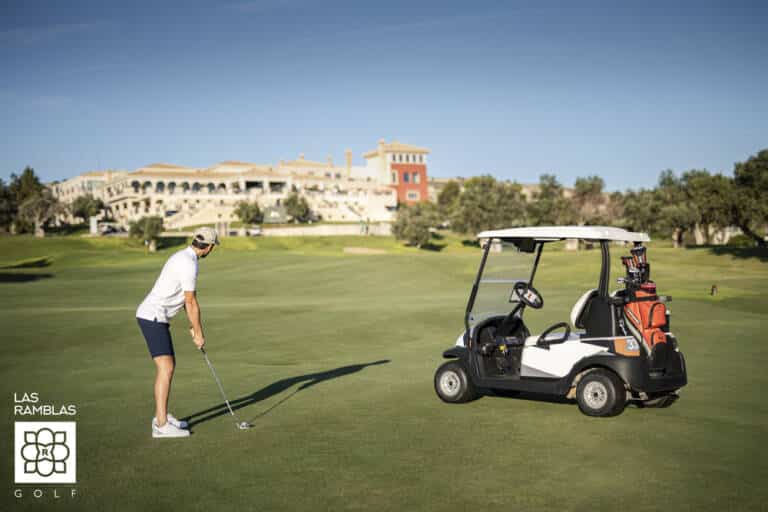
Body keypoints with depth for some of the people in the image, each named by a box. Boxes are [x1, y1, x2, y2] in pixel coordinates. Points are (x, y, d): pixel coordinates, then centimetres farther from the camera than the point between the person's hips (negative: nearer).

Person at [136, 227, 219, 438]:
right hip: (153, 318, -11)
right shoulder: (189, 265, -19)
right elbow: (192, 303, -14)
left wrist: (194, 327, 15)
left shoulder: (183, 257, 15)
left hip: (154, 317, 11)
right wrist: (199, 334, -4)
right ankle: (162, 426, -10)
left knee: (169, 365, 15)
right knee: (166, 369, -12)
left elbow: (187, 298, 19)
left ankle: (161, 416, 22)